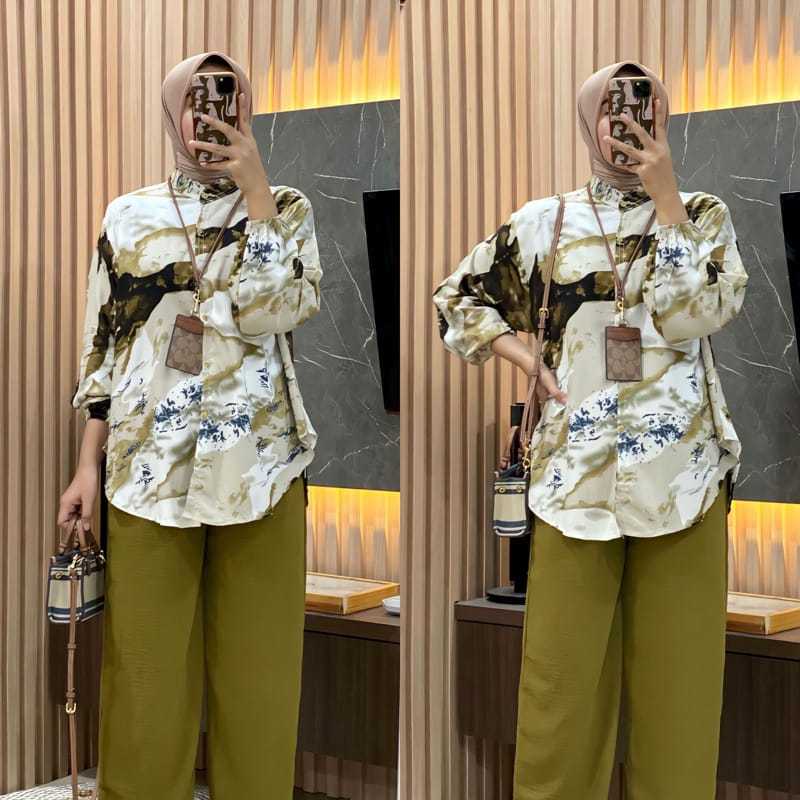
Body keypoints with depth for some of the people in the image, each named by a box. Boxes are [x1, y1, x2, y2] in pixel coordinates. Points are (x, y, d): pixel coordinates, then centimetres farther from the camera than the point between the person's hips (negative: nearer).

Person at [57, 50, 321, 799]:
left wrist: (254, 188, -9)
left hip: (258, 459, 0)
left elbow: (271, 309, -11)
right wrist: (87, 465, 4)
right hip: (148, 462, 1)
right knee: (146, 662, 4)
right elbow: (103, 345, 9)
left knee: (255, 660, 5)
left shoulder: (285, 209, 7)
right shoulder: (129, 215, 9)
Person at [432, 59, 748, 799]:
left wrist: (664, 196, -12)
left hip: (684, 469, 0)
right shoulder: (543, 223, 7)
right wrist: (525, 357, 1)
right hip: (578, 472, 1)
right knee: (563, 674, 4)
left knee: (676, 671, 5)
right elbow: (457, 300, 16)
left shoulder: (701, 215, 5)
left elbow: (696, 314, -12)